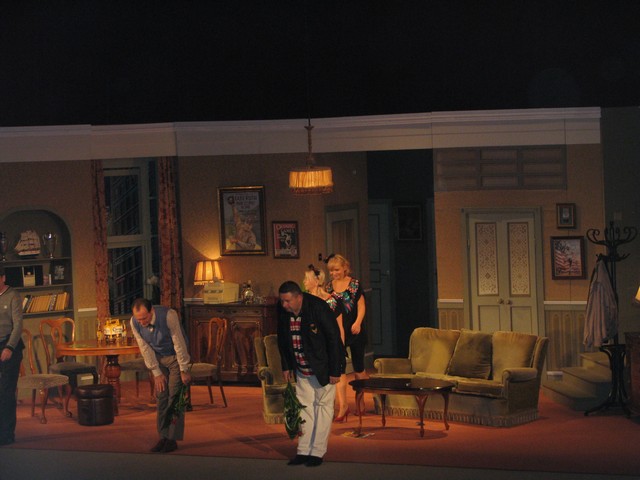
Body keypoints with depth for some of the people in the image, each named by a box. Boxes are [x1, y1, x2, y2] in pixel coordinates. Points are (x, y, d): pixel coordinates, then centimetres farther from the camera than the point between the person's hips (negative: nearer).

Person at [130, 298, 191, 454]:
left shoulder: (168, 315, -34)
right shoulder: (134, 322, -21)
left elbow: (179, 344, -24)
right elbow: (145, 348, -10)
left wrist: (184, 370, -17)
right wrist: (156, 373, -7)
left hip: (176, 356, -4)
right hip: (158, 358, 4)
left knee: (175, 396, -9)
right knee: (161, 396, 1)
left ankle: (173, 439, -7)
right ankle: (163, 437, 7)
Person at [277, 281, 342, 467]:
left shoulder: (318, 307, -24)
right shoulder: (283, 312, -8)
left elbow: (334, 338, -20)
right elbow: (282, 339, 8)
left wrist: (334, 370, -19)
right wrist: (286, 366, 7)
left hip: (323, 368, -5)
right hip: (302, 370, 5)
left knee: (323, 406, 1)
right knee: (305, 407, 7)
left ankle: (317, 452, 4)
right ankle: (303, 451, 11)